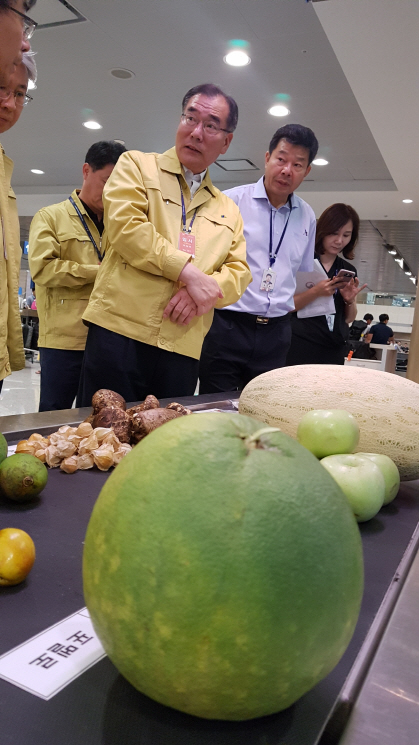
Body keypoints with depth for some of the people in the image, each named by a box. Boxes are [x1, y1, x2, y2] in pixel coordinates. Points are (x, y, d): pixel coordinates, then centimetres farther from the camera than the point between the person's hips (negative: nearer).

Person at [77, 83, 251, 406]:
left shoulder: (228, 211, 20)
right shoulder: (137, 165, 9)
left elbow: (239, 272, 12)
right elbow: (126, 225, -8)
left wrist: (203, 292, -10)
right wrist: (188, 272, -13)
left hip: (184, 350, 4)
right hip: (119, 332, -3)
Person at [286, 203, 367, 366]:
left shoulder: (349, 270, 10)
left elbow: (349, 318, 14)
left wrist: (350, 300, -6)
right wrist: (315, 292, -24)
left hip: (334, 351, 5)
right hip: (299, 345, -5)